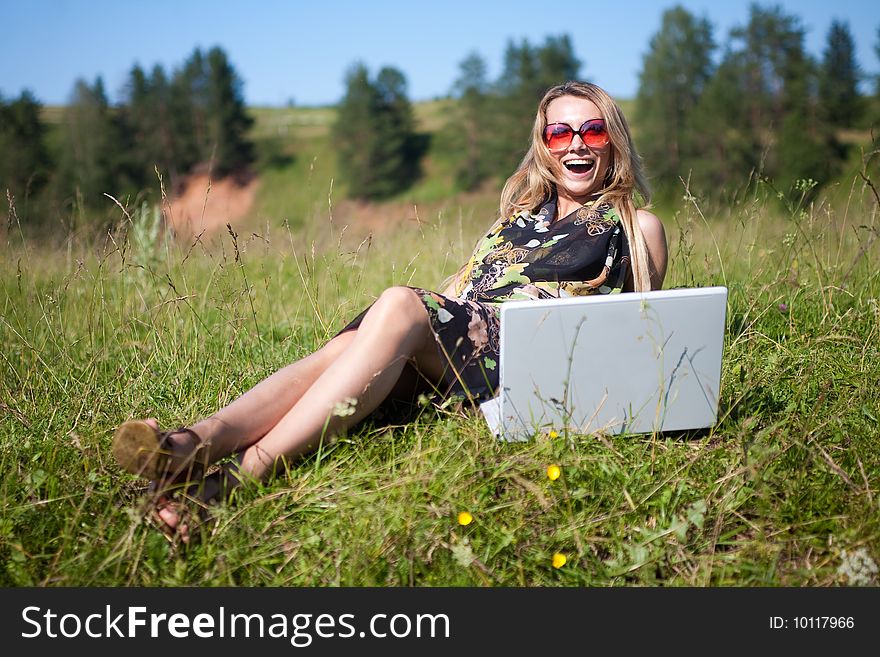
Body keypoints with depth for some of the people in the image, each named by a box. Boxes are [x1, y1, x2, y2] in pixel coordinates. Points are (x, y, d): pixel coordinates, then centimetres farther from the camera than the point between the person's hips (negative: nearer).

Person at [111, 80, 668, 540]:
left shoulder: (637, 226, 20)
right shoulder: (519, 214, 32)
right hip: (452, 338, 5)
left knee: (402, 303, -35)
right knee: (345, 348, -30)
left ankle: (248, 467, -49)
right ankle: (202, 439, -53)